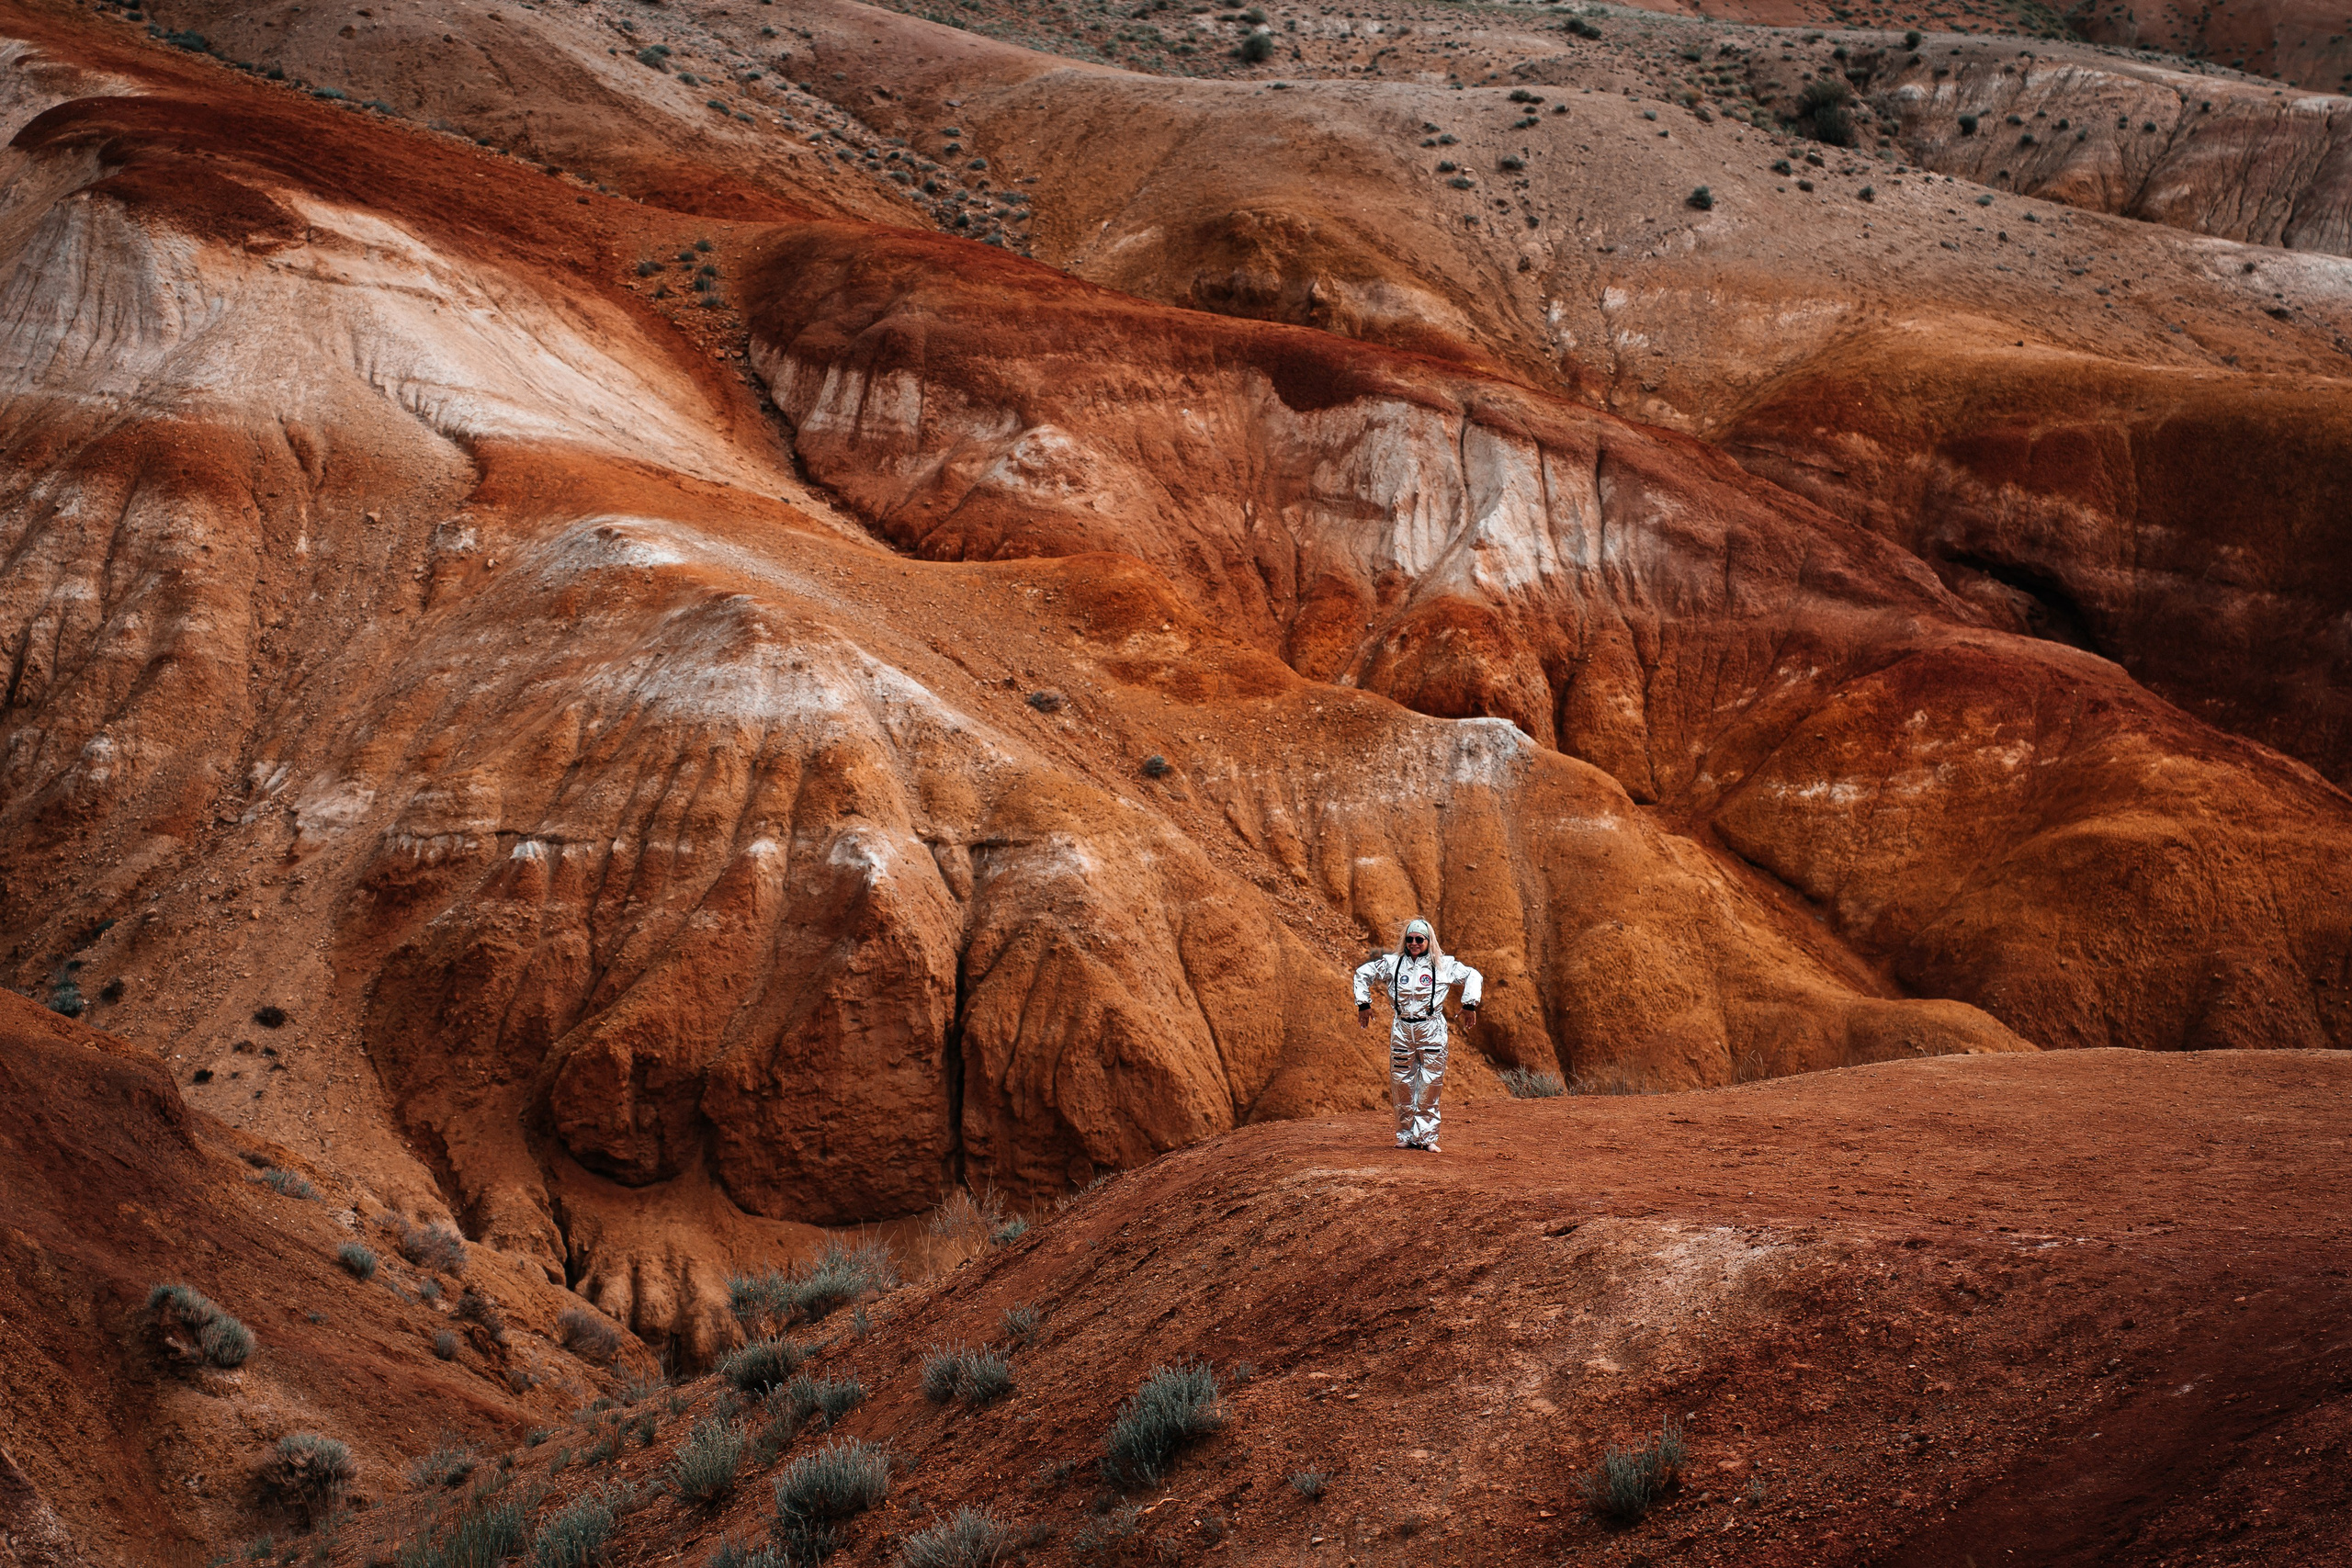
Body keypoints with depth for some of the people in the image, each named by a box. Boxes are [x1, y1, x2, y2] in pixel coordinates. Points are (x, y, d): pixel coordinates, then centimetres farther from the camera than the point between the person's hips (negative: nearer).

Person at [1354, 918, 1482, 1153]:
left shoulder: (1443, 965, 3)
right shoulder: (1391, 963, 7)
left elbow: (1473, 976, 8)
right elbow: (1362, 974, 16)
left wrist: (1469, 1005, 0)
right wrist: (1363, 1004, 12)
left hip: (1432, 1030, -1)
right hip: (1401, 1030, 1)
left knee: (1430, 1086, -2)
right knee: (1402, 1085, 2)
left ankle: (1427, 1137, 5)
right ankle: (1406, 1136, 12)